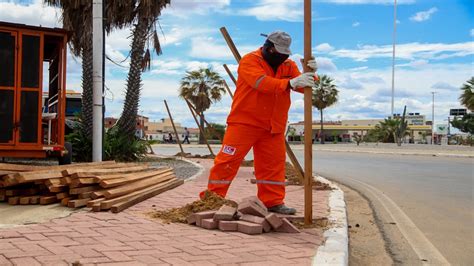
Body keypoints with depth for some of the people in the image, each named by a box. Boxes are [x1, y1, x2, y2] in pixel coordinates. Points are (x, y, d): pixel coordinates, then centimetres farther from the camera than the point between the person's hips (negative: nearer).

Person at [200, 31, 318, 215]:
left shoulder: (288, 65, 9)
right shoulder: (250, 61, -10)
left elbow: (301, 87, -2)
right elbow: (261, 82, -28)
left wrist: (309, 75, -25)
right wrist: (290, 83, -40)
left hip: (273, 127, 6)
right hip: (244, 122, -5)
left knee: (275, 163, 7)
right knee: (228, 159, -4)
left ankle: (273, 201, 16)